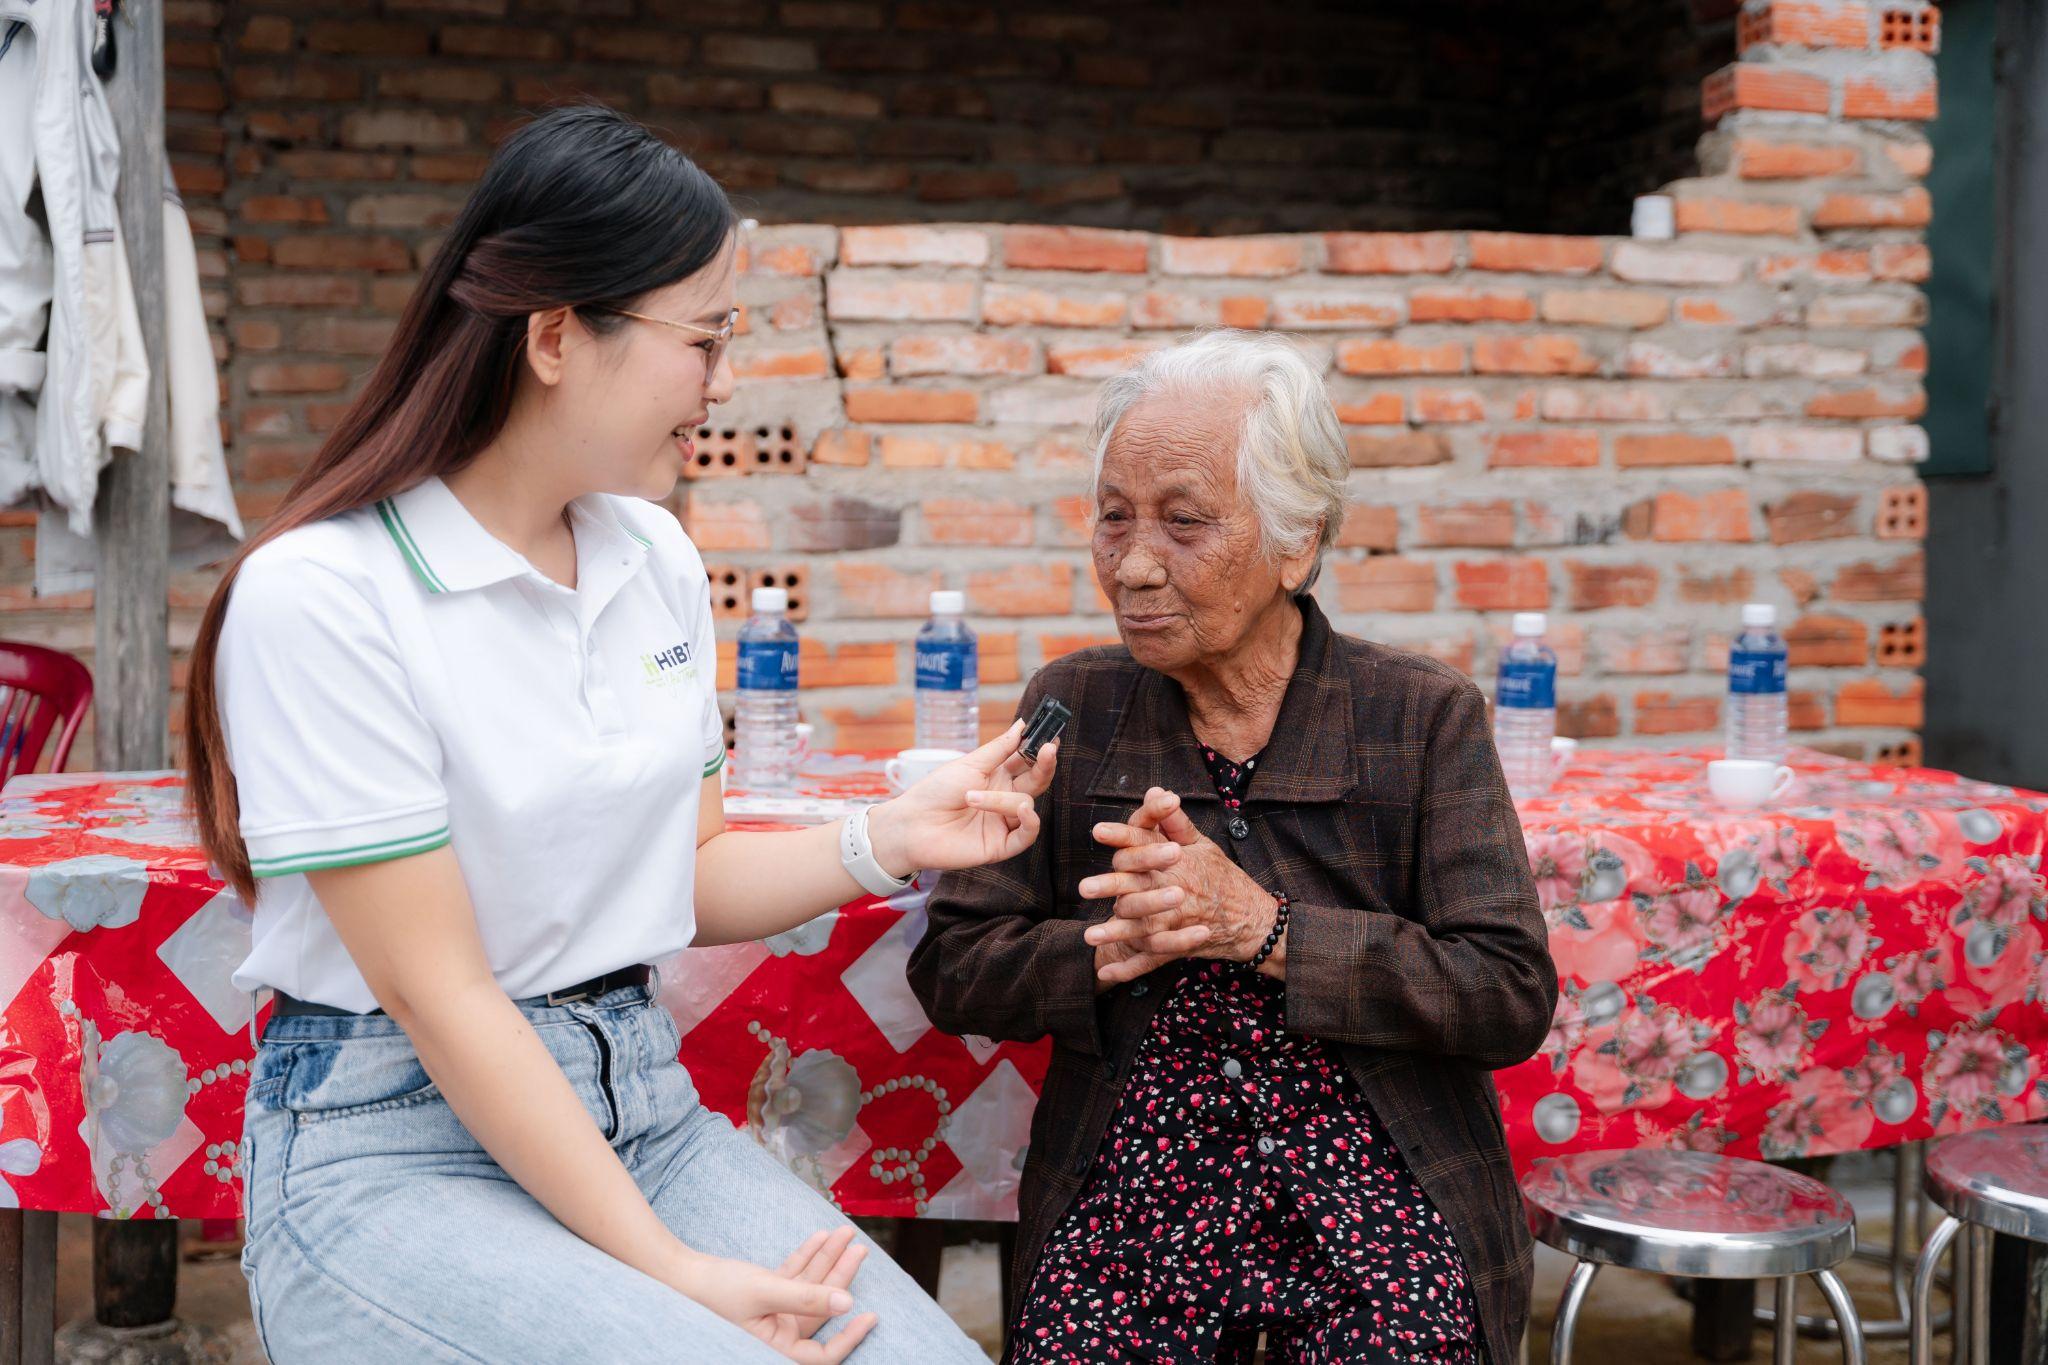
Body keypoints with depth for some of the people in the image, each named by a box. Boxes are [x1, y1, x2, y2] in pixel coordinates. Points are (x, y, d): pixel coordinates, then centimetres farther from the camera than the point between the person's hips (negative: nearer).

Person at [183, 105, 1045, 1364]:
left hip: (645, 1106, 6)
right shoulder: (320, 596, -15)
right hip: (397, 1147, -5)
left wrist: (882, 844, -4)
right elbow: (435, 992, -17)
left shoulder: (657, 559, 6)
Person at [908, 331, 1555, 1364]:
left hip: (1373, 1193, 0)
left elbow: (1513, 996, -7)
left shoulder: (1425, 717, 1)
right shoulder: (1072, 707, 7)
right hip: (1133, 1189, 1)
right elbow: (951, 969, 6)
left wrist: (1263, 927, -15)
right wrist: (1113, 949, -13)